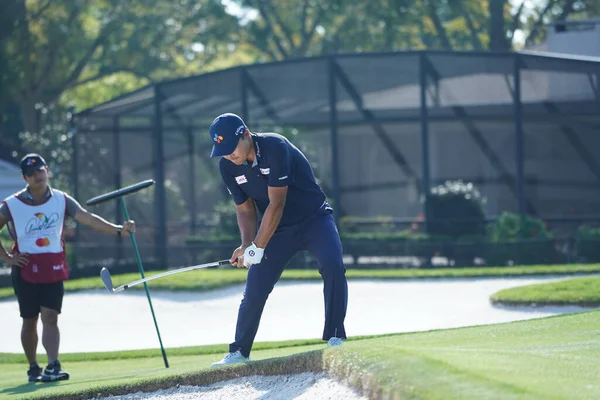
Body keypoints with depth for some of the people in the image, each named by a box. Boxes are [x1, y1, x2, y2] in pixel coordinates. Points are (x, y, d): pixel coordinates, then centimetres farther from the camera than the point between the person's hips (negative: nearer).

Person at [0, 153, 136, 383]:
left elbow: (88, 219, -5)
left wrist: (117, 230, -17)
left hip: (54, 269, 1)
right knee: (29, 321, 7)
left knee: (50, 317, -10)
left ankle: (53, 366, -20)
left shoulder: (61, 200, 3)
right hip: (26, 268, -1)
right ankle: (33, 368, 20)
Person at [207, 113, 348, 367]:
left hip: (314, 219, -5)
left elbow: (276, 204, -28)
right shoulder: (228, 167, -9)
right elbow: (245, 210, 0)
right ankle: (239, 352, 15)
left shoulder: (275, 147, -27)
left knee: (333, 266, -29)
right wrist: (247, 245, -18)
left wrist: (258, 247, -29)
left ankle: (335, 337, -22)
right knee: (254, 290, 0)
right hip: (277, 230, 5)